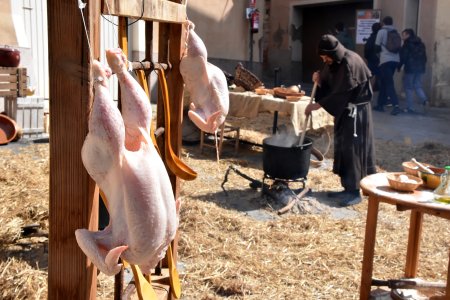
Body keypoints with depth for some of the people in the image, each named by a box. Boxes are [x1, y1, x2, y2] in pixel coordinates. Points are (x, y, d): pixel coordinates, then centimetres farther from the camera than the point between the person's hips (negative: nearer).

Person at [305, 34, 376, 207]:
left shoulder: (350, 63, -22)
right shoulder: (333, 62, 5)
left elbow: (340, 93, -24)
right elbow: (328, 86, 12)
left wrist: (317, 105, -21)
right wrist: (319, 80, -9)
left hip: (356, 110, -9)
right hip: (344, 109, 9)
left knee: (352, 148, -7)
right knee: (342, 147, 10)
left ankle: (354, 191, 0)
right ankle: (348, 188, 19)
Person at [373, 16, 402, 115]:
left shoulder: (381, 31, -2)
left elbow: (377, 46, 0)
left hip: (386, 60, -6)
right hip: (395, 59, 6)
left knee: (388, 83, -10)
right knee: (384, 82, 17)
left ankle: (396, 105, -23)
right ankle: (380, 104, 20)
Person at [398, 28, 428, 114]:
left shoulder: (407, 43, -7)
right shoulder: (421, 43, 14)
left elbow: (403, 56, -10)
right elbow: (424, 57, 15)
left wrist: (399, 66, 0)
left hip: (410, 68, -7)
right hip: (420, 68, 7)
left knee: (409, 87, 0)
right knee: (418, 86, 14)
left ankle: (410, 108, -1)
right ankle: (424, 100, -12)